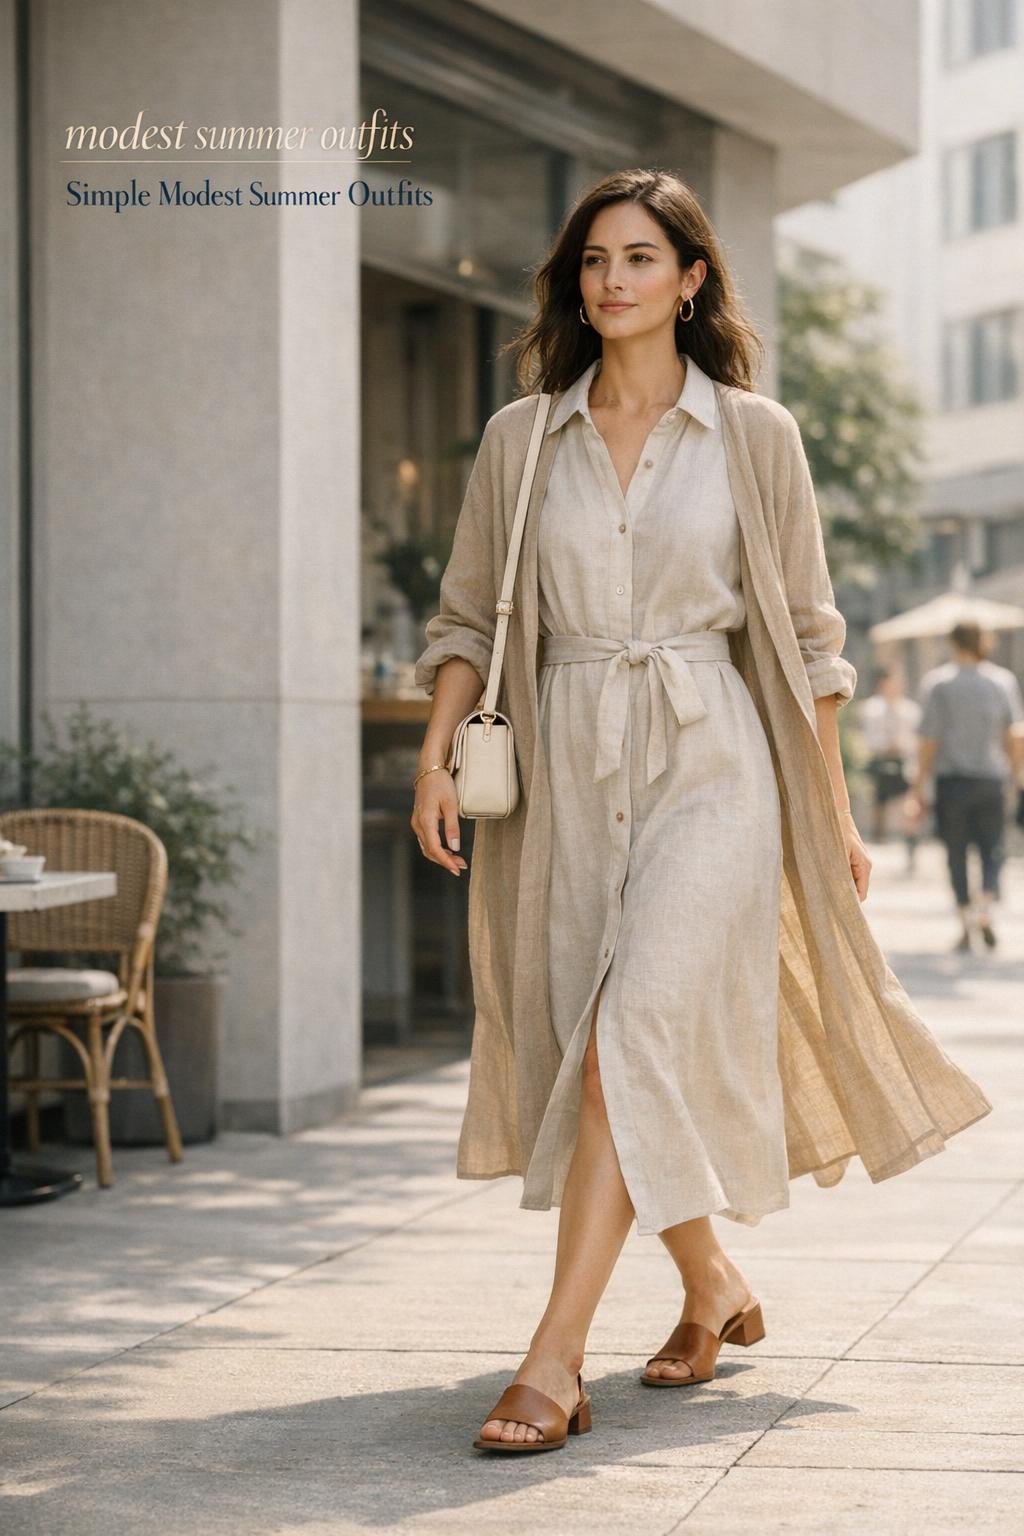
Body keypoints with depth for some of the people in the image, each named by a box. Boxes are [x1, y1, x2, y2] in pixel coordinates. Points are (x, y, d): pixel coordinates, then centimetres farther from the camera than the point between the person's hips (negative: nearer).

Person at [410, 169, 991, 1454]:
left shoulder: (754, 435, 2)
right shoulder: (519, 439, 7)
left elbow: (804, 631, 6)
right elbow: (470, 614, 11)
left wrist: (833, 808, 6)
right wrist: (436, 757, -3)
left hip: (708, 766, -3)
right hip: (566, 771, 4)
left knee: (631, 1048, -17)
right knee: (590, 1050, 10)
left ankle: (554, 1360, -17)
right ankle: (714, 1289, 32)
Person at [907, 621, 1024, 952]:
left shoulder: (939, 683, -5)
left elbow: (930, 740, -6)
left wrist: (918, 787, 0)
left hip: (952, 778, -2)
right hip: (991, 777, 2)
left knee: (956, 852, 7)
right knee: (993, 847, 10)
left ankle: (966, 924, 5)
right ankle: (985, 906, -15)